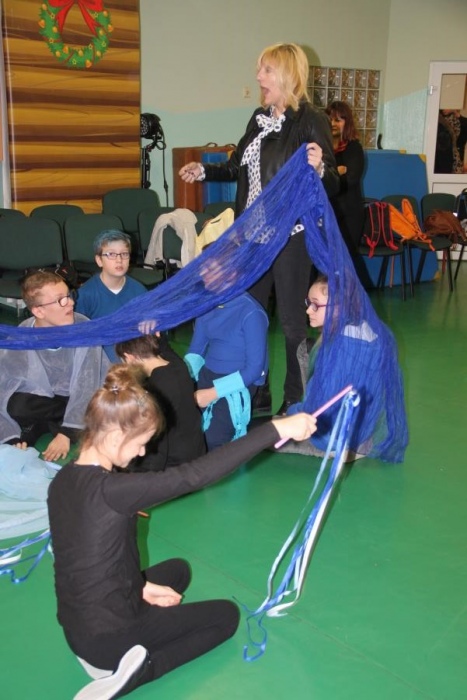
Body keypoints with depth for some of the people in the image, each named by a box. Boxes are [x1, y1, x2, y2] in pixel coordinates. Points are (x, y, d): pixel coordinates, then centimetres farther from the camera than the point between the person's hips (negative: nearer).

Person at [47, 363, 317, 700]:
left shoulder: (63, 481, -4)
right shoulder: (109, 489, -30)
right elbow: (193, 475, -36)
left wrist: (141, 586, 2)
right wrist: (276, 429, -37)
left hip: (76, 627, 8)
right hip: (109, 634, -8)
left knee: (178, 569, 30)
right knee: (226, 614, 13)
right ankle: (139, 670, -4)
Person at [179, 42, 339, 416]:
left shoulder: (312, 121, -12)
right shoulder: (260, 118, 8)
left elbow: (331, 186, -15)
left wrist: (319, 169, -35)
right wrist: (204, 170, 11)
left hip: (291, 234, -7)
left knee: (291, 318, 3)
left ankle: (295, 399, 20)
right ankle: (256, 392, 29)